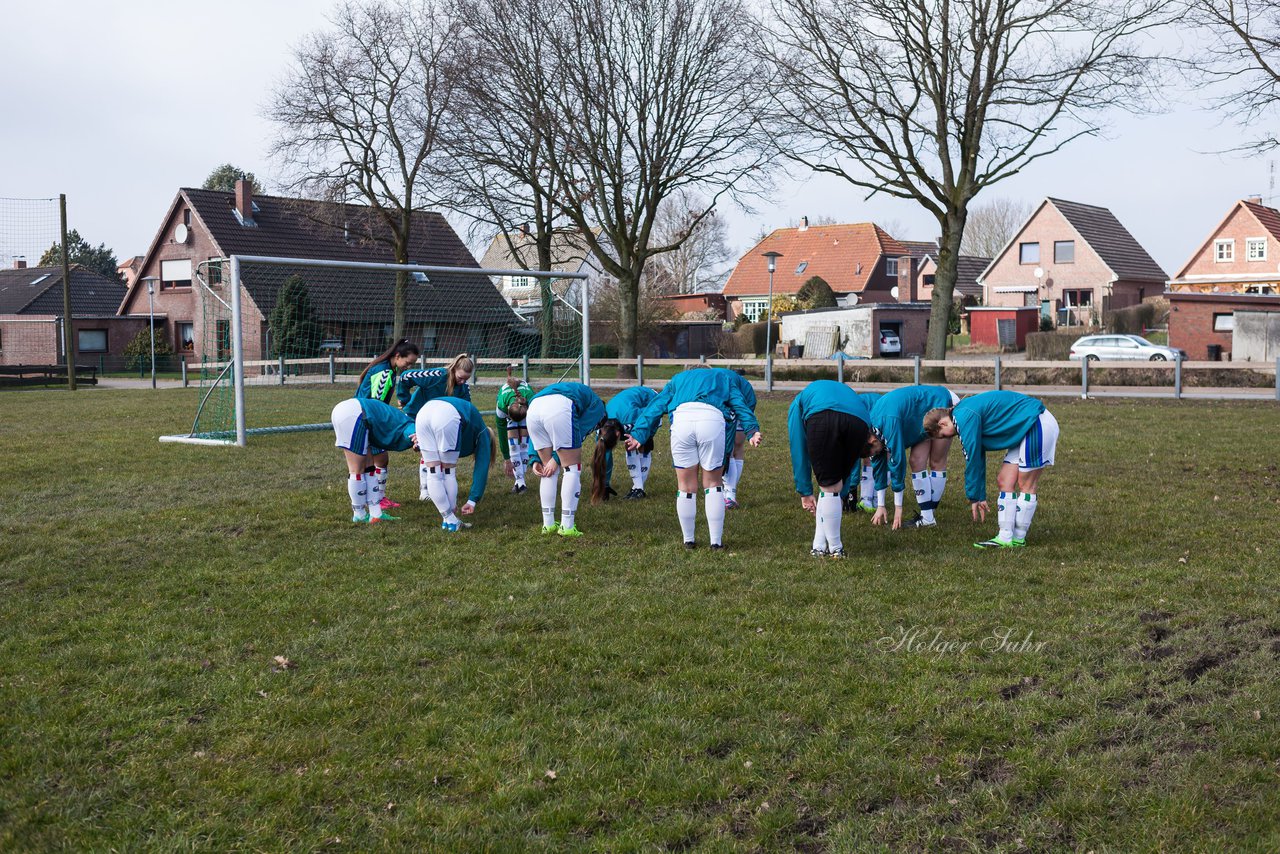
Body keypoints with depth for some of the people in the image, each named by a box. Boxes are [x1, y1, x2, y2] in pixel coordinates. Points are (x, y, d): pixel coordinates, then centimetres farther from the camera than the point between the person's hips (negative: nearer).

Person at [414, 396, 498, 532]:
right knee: (448, 472, 10)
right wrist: (472, 501, 13)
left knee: (433, 472, 10)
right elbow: (482, 468, 16)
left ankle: (448, 519, 10)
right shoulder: (483, 434, 27)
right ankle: (452, 521, 11)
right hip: (448, 416, -5)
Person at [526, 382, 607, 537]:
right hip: (559, 408, -6)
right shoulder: (597, 406, 28)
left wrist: (536, 459, 22)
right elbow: (580, 432, 10)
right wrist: (557, 459, 9)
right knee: (573, 468, 7)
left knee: (550, 470, 19)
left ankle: (548, 524, 21)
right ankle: (567, 527, 4)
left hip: (533, 408, 6)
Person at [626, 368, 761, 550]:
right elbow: (740, 404, 16)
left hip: (682, 418, 1)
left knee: (686, 486, 13)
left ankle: (688, 541, 22)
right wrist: (753, 430, 2)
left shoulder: (678, 379, 38)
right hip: (713, 419, -1)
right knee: (713, 484, 13)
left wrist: (639, 435, 22)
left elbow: (655, 406, 27)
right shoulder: (723, 378, 35)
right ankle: (716, 541, 15)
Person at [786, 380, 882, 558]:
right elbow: (852, 465, 41)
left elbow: (798, 450, 29)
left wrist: (805, 492, 32)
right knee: (836, 486, 20)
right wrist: (840, 497, 45)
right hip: (859, 421, 3)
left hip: (822, 417, -3)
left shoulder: (799, 403, 39)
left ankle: (835, 549, 20)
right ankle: (820, 546, 25)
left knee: (828, 486, 13)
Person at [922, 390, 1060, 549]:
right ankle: (1005, 537, 5)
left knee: (1026, 485, -5)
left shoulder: (965, 417, -19)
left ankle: (1018, 539, 3)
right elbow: (978, 459, 18)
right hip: (1024, 430, 10)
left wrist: (974, 497, -4)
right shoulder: (965, 415, 11)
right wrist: (980, 496, 20)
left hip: (1037, 424, -10)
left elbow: (972, 460, -15)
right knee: (1004, 481, 6)